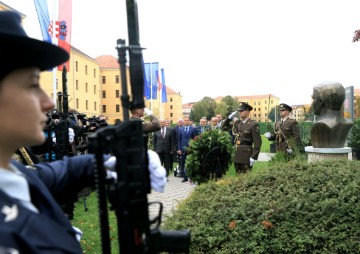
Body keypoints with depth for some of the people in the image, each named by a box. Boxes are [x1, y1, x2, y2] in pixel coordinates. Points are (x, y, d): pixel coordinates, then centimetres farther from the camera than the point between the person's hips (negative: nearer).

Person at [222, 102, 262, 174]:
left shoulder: (253, 124, -7)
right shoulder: (237, 123, 12)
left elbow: (257, 142, -11)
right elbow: (224, 127, 22)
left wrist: (254, 157, -17)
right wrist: (229, 118, 7)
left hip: (246, 154, -6)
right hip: (237, 154, 6)